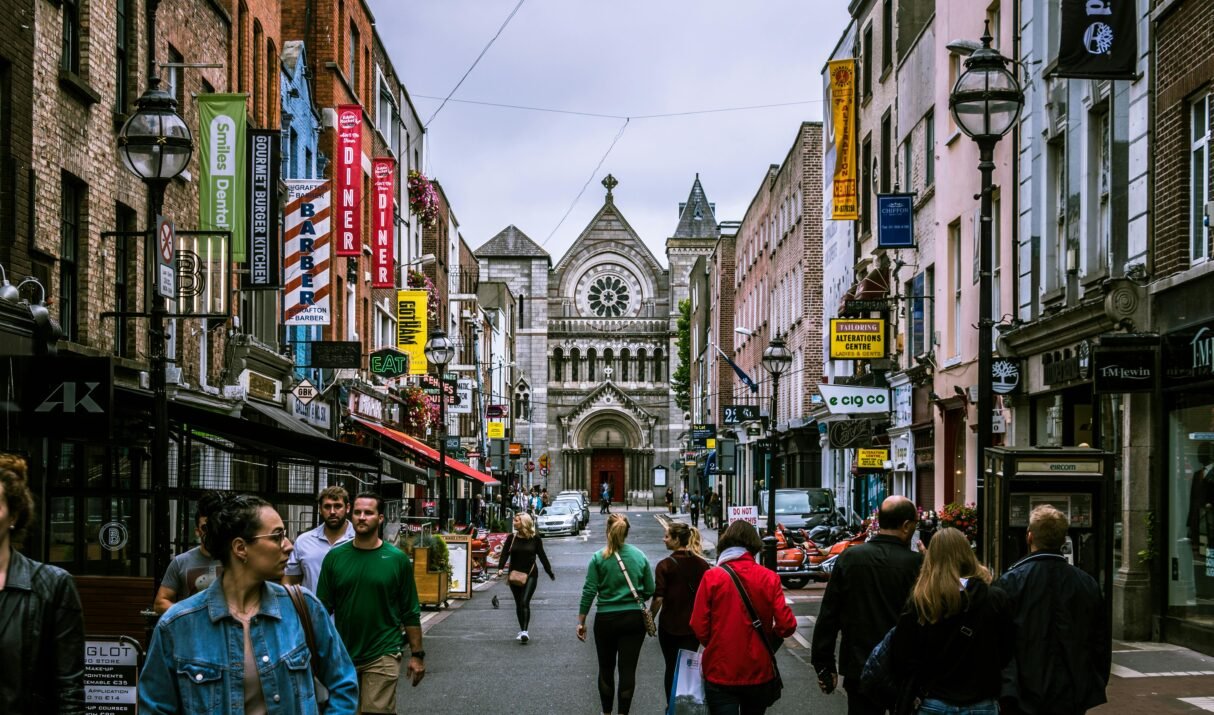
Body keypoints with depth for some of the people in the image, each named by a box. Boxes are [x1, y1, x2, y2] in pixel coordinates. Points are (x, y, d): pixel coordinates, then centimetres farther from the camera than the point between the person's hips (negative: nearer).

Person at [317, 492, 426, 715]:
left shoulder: (397, 559, -2)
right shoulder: (335, 557, 2)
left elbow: (411, 613, 2)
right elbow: (323, 609, 6)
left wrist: (417, 654, 0)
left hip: (382, 655, -3)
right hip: (342, 654, 3)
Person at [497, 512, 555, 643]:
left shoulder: (535, 539, -3)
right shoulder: (511, 538, 2)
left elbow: (542, 556, 5)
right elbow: (504, 554, -4)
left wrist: (550, 573, 11)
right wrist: (500, 568, -21)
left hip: (530, 575, -4)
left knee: (524, 602, -16)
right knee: (518, 604, 10)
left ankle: (525, 631, -21)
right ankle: (522, 631, 21)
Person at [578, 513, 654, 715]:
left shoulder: (598, 558, -7)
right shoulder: (640, 556, -1)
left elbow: (589, 591, -8)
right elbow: (650, 590, 2)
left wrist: (581, 621, -1)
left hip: (606, 619, -1)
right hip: (634, 619, 1)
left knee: (606, 668, 15)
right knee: (628, 668, 3)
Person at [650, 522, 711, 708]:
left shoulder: (665, 565, -13)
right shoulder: (702, 564, -2)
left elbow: (658, 598, -16)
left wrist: (650, 619, -2)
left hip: (670, 625, -2)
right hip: (694, 625, 2)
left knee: (671, 667, 13)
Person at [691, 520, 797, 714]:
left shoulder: (712, 577, -9)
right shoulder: (769, 578, -6)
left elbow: (699, 628, -10)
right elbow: (787, 625, -9)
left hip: (721, 673, -2)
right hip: (759, 674, 2)